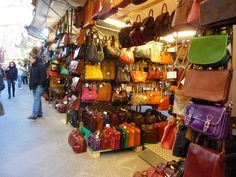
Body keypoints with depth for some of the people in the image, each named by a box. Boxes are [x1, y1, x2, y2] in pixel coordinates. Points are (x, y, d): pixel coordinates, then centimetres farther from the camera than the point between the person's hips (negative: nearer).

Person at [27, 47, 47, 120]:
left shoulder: (41, 66, -16)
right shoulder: (32, 66, 13)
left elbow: (43, 76, -19)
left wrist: (40, 84, -17)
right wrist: (31, 84, 14)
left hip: (39, 86, -9)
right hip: (34, 85, 9)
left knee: (36, 99, -12)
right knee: (37, 99, 13)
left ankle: (34, 114, -14)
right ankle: (39, 113, 21)